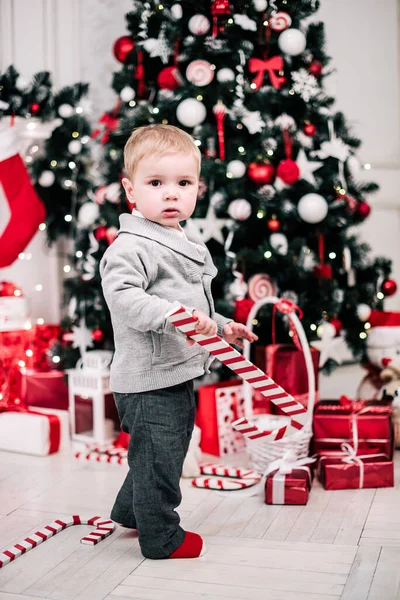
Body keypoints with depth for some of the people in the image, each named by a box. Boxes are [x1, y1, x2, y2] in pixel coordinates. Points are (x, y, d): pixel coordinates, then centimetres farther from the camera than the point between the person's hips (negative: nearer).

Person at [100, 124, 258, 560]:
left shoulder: (186, 244, 14)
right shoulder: (131, 246, -18)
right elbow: (122, 296, -33)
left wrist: (222, 328, 19)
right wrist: (173, 314, -41)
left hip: (178, 375, 10)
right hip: (148, 380, -10)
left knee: (168, 451, 24)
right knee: (157, 458, 3)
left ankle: (129, 510, 45)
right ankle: (161, 537, 22)